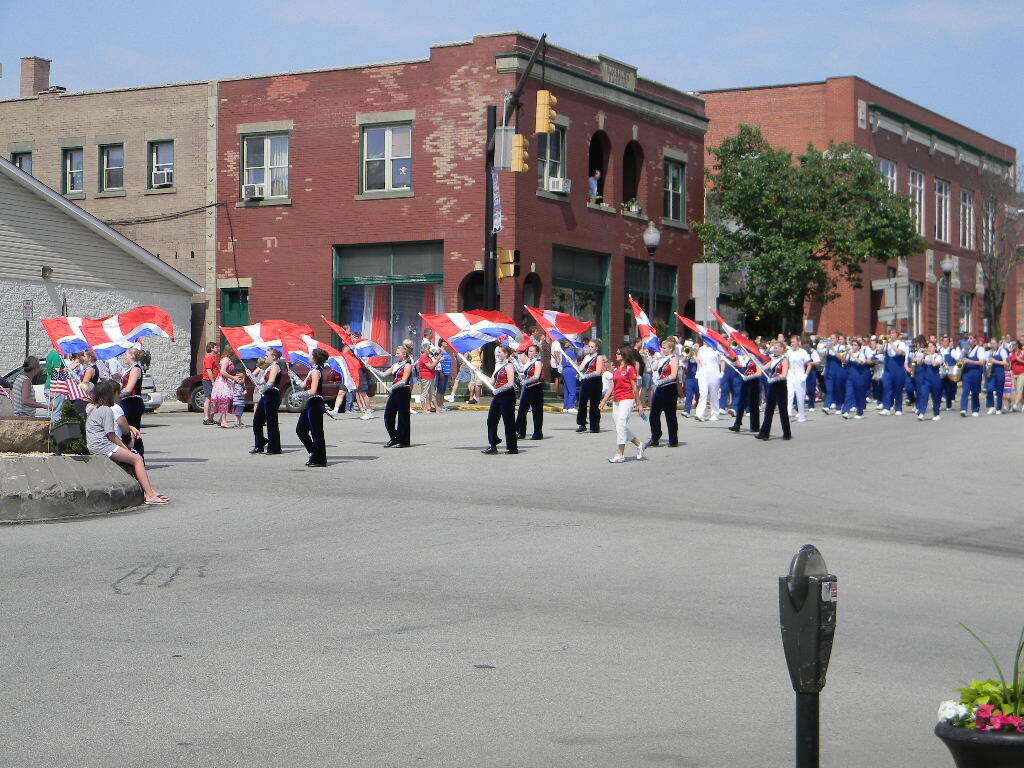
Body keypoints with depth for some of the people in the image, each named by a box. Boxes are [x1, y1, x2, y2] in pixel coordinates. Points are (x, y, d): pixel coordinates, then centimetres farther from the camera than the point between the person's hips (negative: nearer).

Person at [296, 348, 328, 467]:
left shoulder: (316, 371, -16)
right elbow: (303, 385, 13)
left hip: (315, 404, -10)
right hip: (310, 404, 10)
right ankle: (314, 452, 23)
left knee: (316, 432, -4)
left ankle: (319, 459, 2)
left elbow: (313, 391, -21)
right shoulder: (313, 370, 14)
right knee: (300, 430, 14)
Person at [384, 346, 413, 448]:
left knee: (402, 417, -2)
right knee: (388, 414, 5)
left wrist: (393, 387, -23)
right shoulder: (395, 365, 16)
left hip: (404, 392, -8)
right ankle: (394, 438, 16)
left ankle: (403, 441, 6)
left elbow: (403, 381, -16)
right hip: (394, 393, 8)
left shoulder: (407, 365, -7)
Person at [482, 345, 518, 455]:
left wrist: (499, 389, -24)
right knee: (491, 420, 6)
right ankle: (492, 445, 12)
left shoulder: (509, 365, -10)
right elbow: (492, 382, 18)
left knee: (508, 422, -2)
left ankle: (512, 448, 5)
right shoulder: (498, 365, 16)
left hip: (507, 395, -9)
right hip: (497, 396, 9)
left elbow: (511, 383, -18)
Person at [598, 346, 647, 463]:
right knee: (622, 428, 9)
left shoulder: (630, 368, -6)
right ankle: (639, 445, 27)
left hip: (627, 399, -8)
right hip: (616, 401, 8)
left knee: (621, 426, -12)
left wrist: (639, 404, -4)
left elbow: (635, 387, -6)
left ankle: (619, 455, -9)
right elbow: (612, 388, 17)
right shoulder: (615, 370, 15)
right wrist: (603, 401, 11)